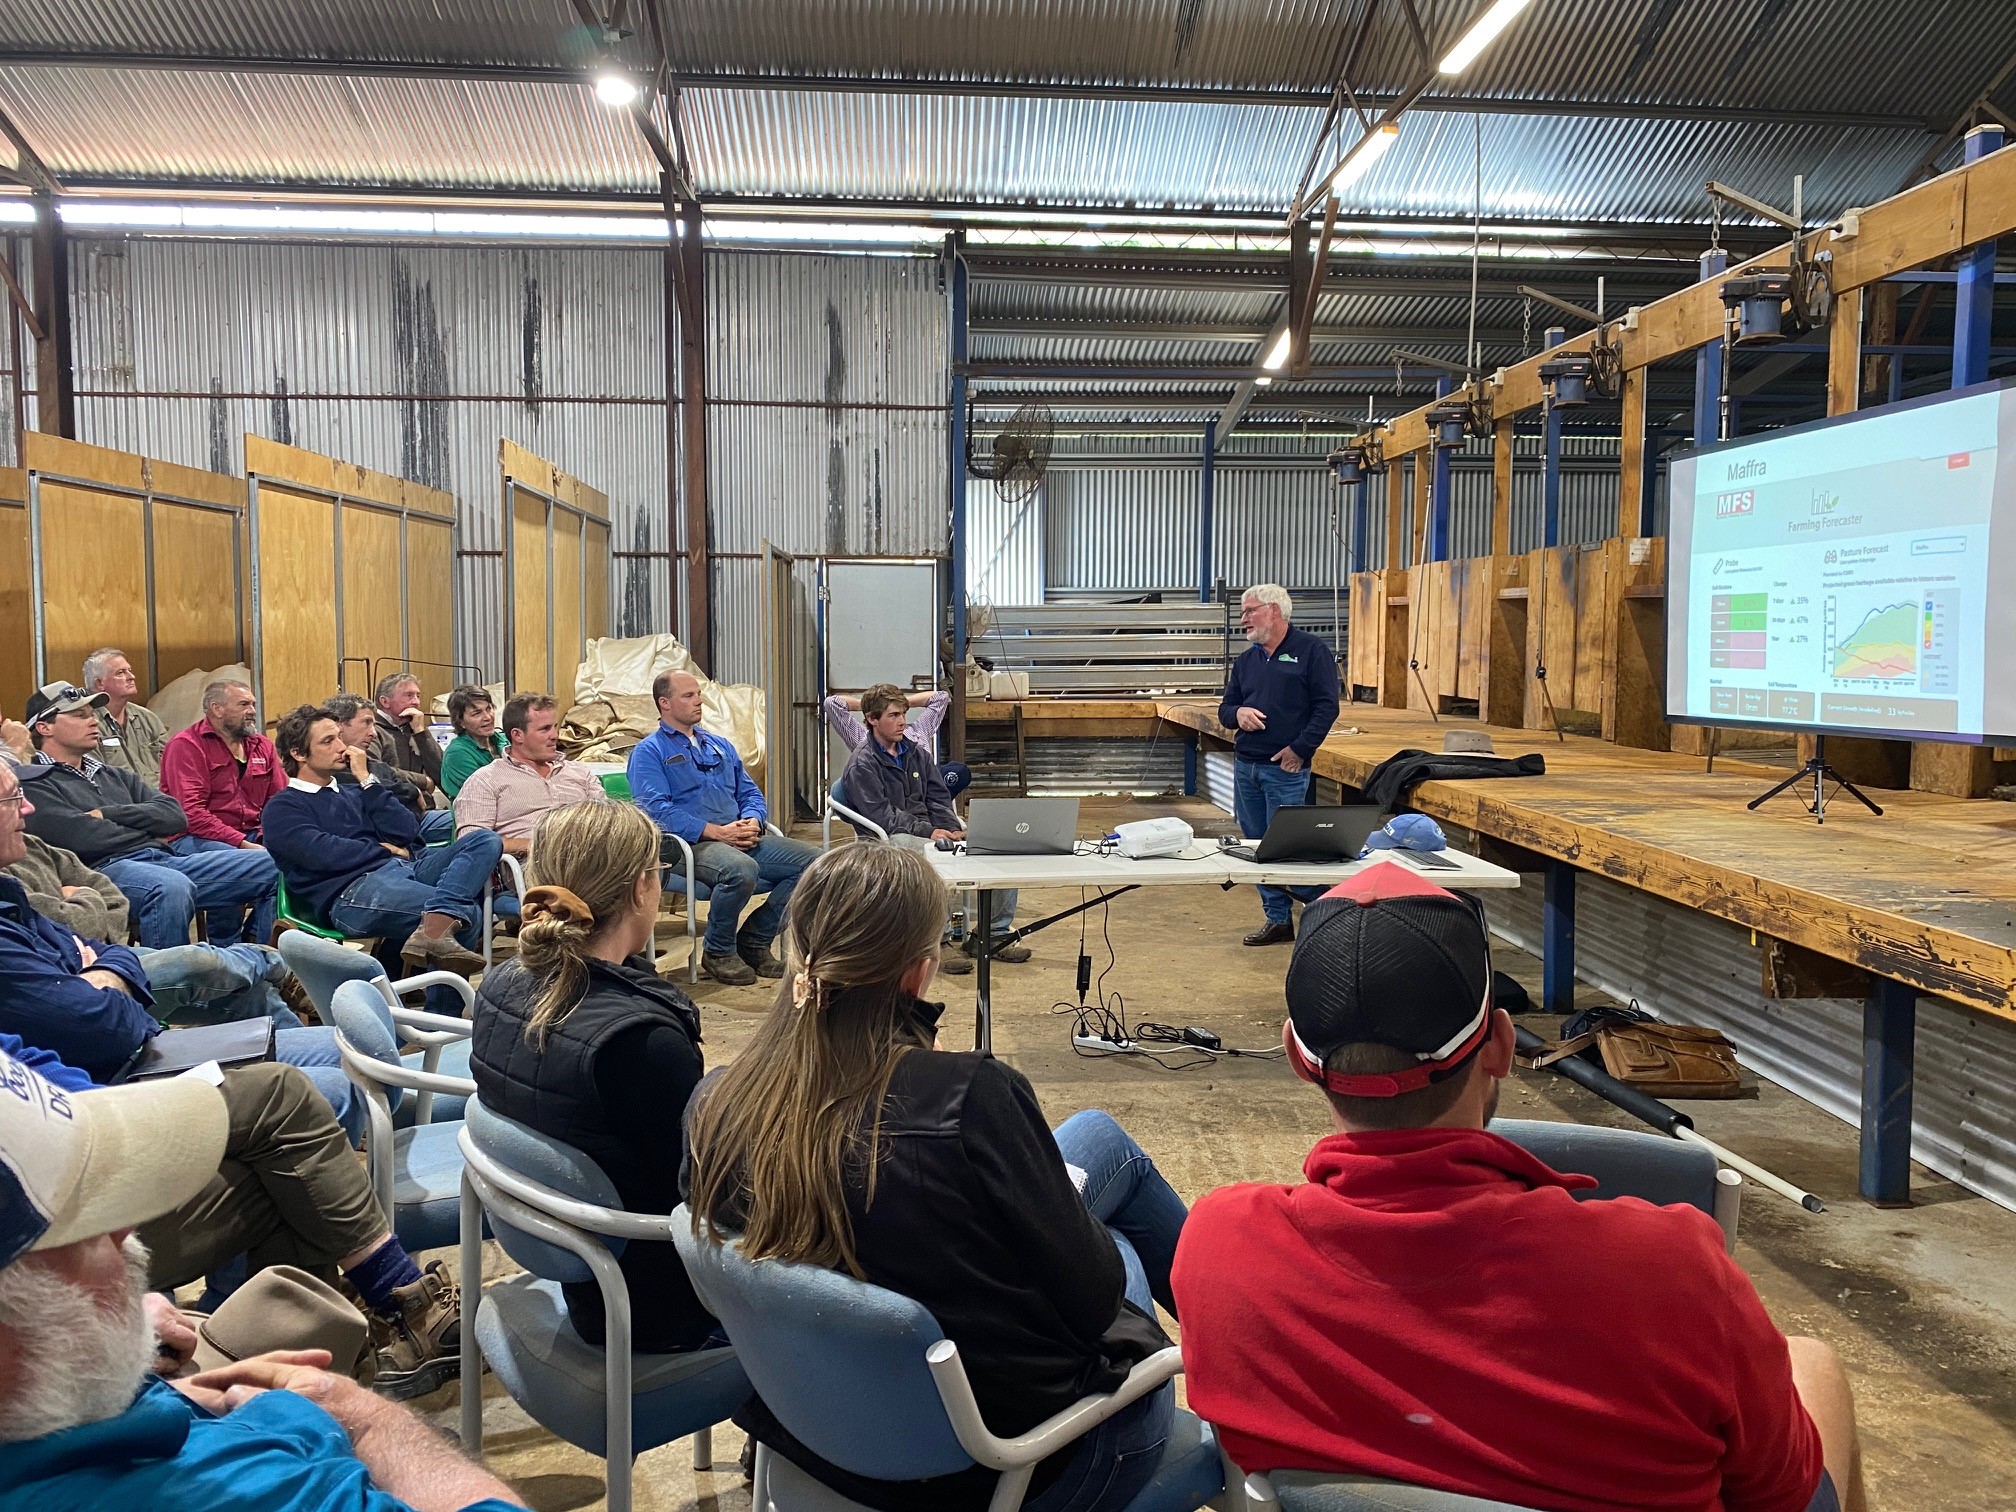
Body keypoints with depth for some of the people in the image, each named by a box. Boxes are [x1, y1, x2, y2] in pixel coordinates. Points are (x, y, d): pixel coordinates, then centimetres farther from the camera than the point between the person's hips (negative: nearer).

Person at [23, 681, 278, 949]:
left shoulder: (114, 775, 27)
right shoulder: (35, 785, 5)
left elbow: (174, 815, 14)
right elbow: (84, 837, -11)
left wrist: (108, 814, 1)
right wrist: (150, 834, 5)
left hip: (166, 858, 7)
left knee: (268, 865, -5)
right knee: (171, 886, -41)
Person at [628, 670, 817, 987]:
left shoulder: (721, 745, 26)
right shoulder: (648, 752, 3)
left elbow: (751, 792, 24)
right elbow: (656, 809, -12)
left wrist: (752, 822, -1)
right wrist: (716, 832, -19)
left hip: (741, 840, 7)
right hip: (687, 844, -7)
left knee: (812, 860, -13)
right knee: (741, 869, -39)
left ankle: (754, 941, 0)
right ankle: (717, 952, -12)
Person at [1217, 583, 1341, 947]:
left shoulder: (1311, 651, -5)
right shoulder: (1246, 660, 14)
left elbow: (1326, 706, -9)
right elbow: (1225, 709, 16)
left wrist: (1300, 749, -15)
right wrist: (1237, 713, -8)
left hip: (1286, 768, -7)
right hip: (1245, 766, 7)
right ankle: (1278, 920, 19)